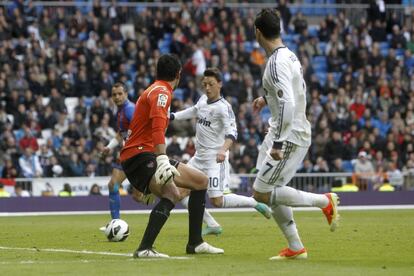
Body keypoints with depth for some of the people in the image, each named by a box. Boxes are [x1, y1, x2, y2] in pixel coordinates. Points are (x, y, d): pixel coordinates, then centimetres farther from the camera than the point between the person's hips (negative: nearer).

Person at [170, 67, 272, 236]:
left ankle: (255, 203, 6)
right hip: (199, 157, 8)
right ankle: (212, 226, 6)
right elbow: (193, 111, 31)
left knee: (217, 201, -15)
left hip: (215, 159, -8)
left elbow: (232, 132, -24)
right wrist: (170, 117, 28)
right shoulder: (203, 100, 9)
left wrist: (223, 150, -41)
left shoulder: (223, 107, -14)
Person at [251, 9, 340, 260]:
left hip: (289, 136, -10)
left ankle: (325, 201, -2)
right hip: (296, 133, 10)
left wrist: (277, 144, -27)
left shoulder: (276, 63, -21)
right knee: (273, 193, 14)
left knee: (261, 193, -6)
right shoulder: (290, 56, 9)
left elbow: (287, 105, -29)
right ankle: (296, 248, 16)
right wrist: (267, 99, 31)